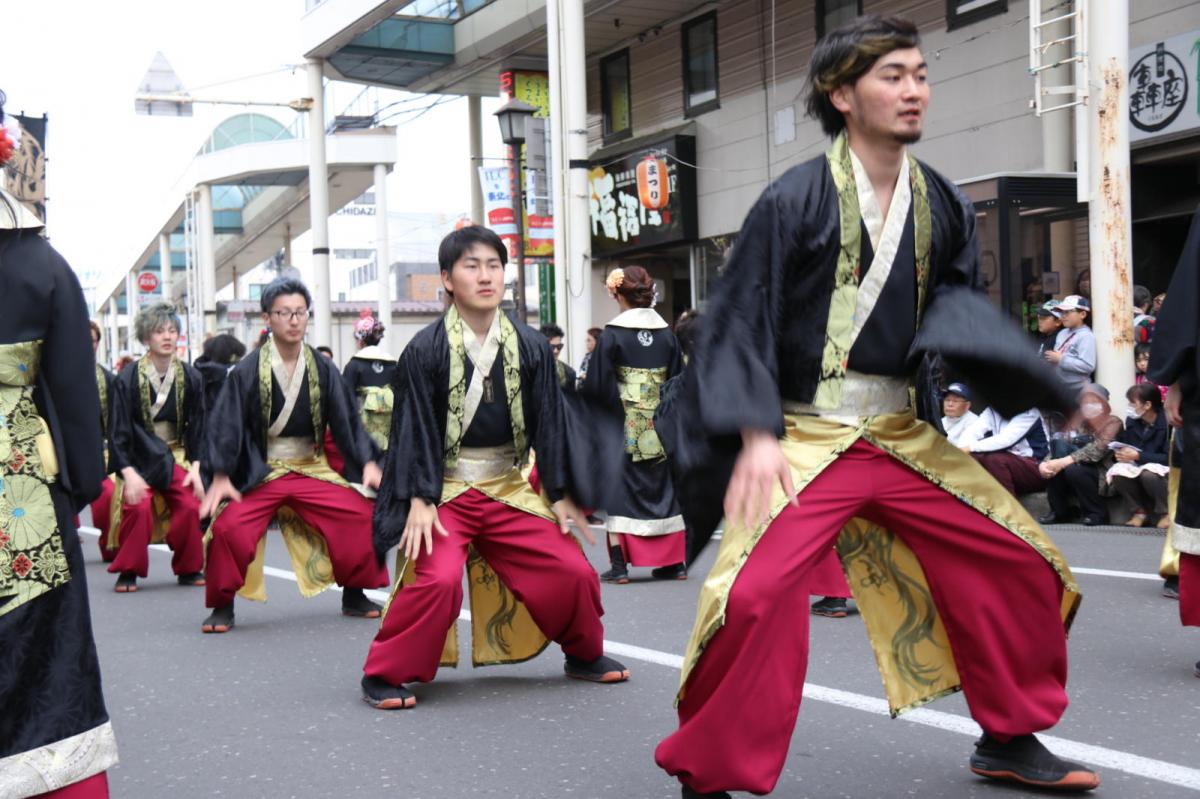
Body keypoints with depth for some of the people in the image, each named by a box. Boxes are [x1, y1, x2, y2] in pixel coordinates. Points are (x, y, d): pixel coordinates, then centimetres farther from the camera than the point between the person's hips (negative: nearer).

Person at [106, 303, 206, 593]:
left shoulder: (190, 378, -4)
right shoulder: (128, 378, -12)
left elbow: (197, 426, 2)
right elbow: (118, 430, -10)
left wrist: (195, 467, -8)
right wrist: (128, 473, -18)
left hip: (176, 455, 2)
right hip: (139, 457, -2)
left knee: (191, 507, -15)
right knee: (138, 507, -22)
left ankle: (188, 569, 6)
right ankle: (128, 571, -3)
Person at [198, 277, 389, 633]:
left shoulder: (323, 369, -1)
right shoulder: (247, 372, -8)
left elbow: (347, 420, 1)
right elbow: (226, 425, -9)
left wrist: (368, 463, -11)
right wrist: (220, 478, -18)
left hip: (312, 470, 2)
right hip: (259, 475, -2)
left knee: (362, 515, -14)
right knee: (227, 527, -24)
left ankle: (354, 595, 8)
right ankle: (222, 606, 0)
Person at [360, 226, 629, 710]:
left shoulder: (530, 347, 0)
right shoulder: (425, 351, -8)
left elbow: (549, 421, 5)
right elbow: (415, 428, -8)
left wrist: (560, 494, 4)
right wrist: (419, 499, -15)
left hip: (509, 489, 3)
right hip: (446, 490, -3)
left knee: (573, 571, -2)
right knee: (438, 579, -24)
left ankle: (584, 655, 26)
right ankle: (384, 675, -4)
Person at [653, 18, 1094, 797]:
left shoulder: (941, 205, 6)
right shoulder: (795, 200, -11)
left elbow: (958, 302, 17)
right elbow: (742, 322, -10)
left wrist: (1024, 371, -2)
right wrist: (757, 434, -22)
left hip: (900, 434, 6)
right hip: (804, 436, -6)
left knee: (1018, 560, 7)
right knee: (754, 595, -23)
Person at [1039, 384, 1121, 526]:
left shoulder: (1113, 423, -7)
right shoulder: (1080, 424, 11)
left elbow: (1097, 449, -23)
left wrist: (1064, 462, -33)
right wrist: (1044, 463, -23)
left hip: (1104, 475, -6)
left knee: (1073, 469, -32)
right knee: (1053, 466, -20)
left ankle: (1097, 514, -14)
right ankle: (1059, 512, -6)